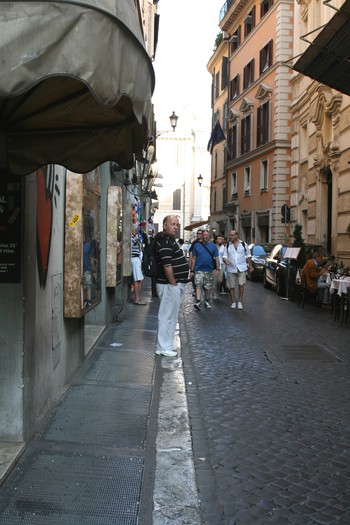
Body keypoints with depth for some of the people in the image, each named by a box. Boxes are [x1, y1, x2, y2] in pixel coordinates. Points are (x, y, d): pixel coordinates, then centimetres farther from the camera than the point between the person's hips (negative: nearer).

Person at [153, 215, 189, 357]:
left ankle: (167, 344, 27)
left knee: (171, 315, 17)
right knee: (167, 316, -4)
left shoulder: (170, 239, 16)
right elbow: (167, 265, -23)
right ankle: (163, 348, 3)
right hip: (170, 285, -11)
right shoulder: (164, 241, -18)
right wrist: (174, 284, -18)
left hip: (176, 284, 11)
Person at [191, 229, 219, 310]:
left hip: (210, 270, 2)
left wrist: (217, 268, -2)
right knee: (198, 286, -13)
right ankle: (197, 302, -19)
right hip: (199, 270, -2)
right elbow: (193, 259, 4)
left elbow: (216, 258, 6)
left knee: (208, 287, 10)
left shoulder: (213, 246, 6)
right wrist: (192, 270, 2)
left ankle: (206, 301, 23)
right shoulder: (197, 245, 3)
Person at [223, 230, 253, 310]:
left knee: (241, 285, -11)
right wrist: (226, 260, -16)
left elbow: (248, 256, 12)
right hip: (231, 269, 2)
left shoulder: (243, 244, 5)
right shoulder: (227, 245, 7)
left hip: (242, 268, -1)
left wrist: (250, 265, 10)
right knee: (232, 287, 4)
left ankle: (240, 302, 2)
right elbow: (224, 256, 7)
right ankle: (233, 302, 16)